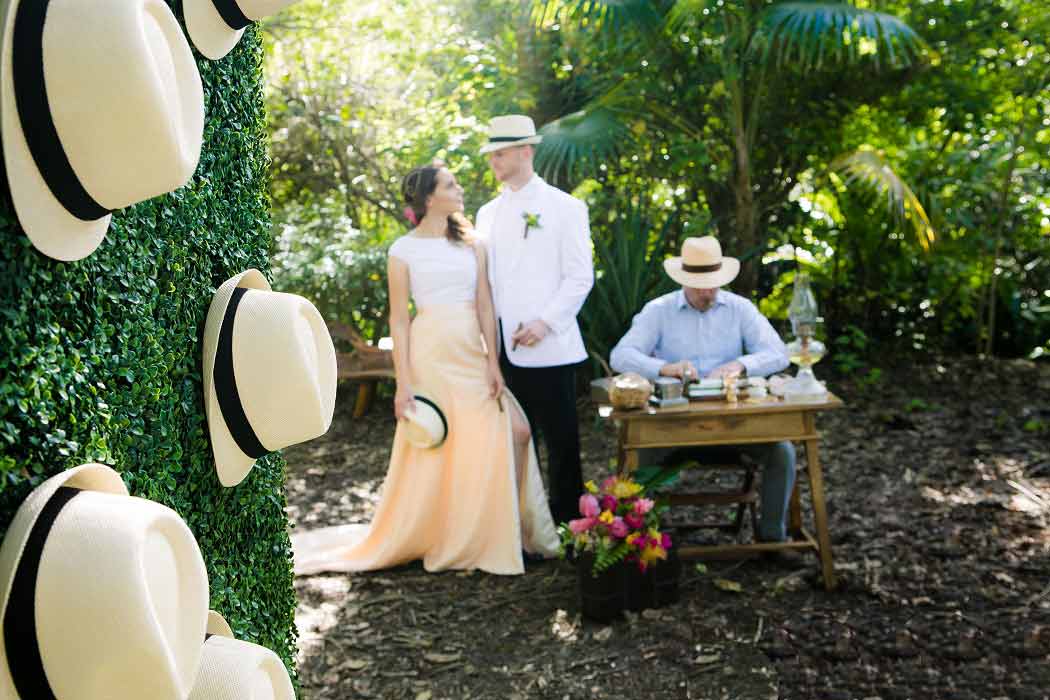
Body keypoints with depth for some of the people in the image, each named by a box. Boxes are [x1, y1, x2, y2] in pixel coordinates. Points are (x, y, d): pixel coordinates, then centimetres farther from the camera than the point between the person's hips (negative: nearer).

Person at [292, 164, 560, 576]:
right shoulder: (404, 250, -1)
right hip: (431, 354, -4)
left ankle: (508, 533, 12)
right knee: (430, 450, -1)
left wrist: (493, 363, -2)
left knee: (513, 432, -4)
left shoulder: (471, 245, 11)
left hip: (472, 355, 4)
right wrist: (404, 382, -9)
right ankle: (427, 540, 18)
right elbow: (399, 319, -3)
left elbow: (485, 307, 7)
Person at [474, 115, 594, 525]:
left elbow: (580, 276, -5)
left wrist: (546, 322, -15)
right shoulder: (488, 213, 16)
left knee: (561, 439, 0)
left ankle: (566, 522, 10)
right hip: (500, 348, 5)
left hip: (546, 348, -5)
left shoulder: (564, 207, 0)